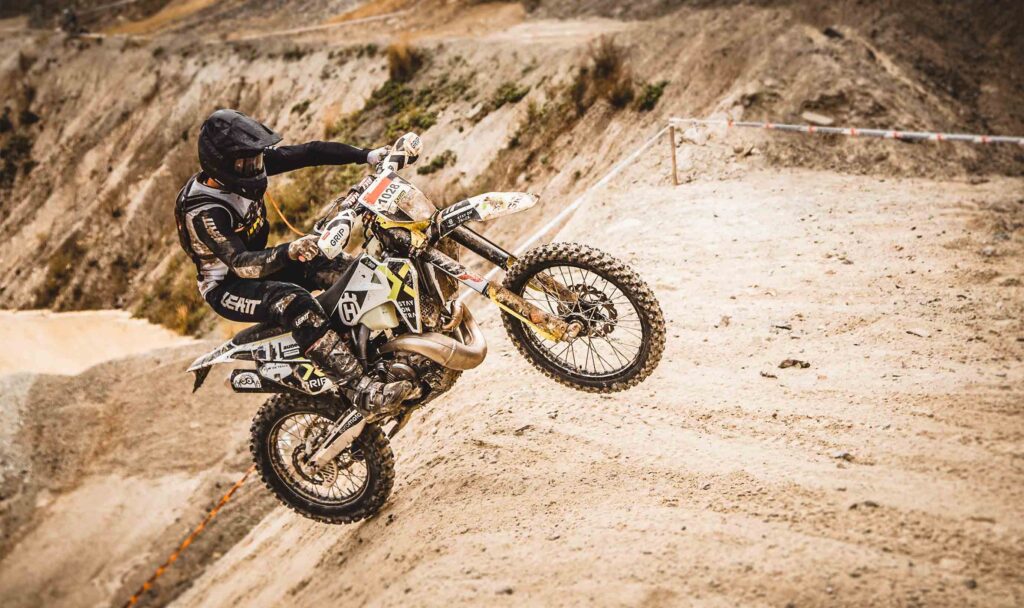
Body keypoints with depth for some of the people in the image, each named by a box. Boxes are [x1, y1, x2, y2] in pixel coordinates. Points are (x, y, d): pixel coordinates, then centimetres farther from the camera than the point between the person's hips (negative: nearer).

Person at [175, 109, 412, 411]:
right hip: (227, 287, -9)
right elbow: (240, 264, -39)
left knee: (335, 265, -5)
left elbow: (308, 153, -9)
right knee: (295, 302, -35)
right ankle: (361, 389, -42)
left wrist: (366, 155, -16)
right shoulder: (201, 211, -29)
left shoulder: (244, 166, -9)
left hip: (260, 263, 9)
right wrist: (287, 252, -56)